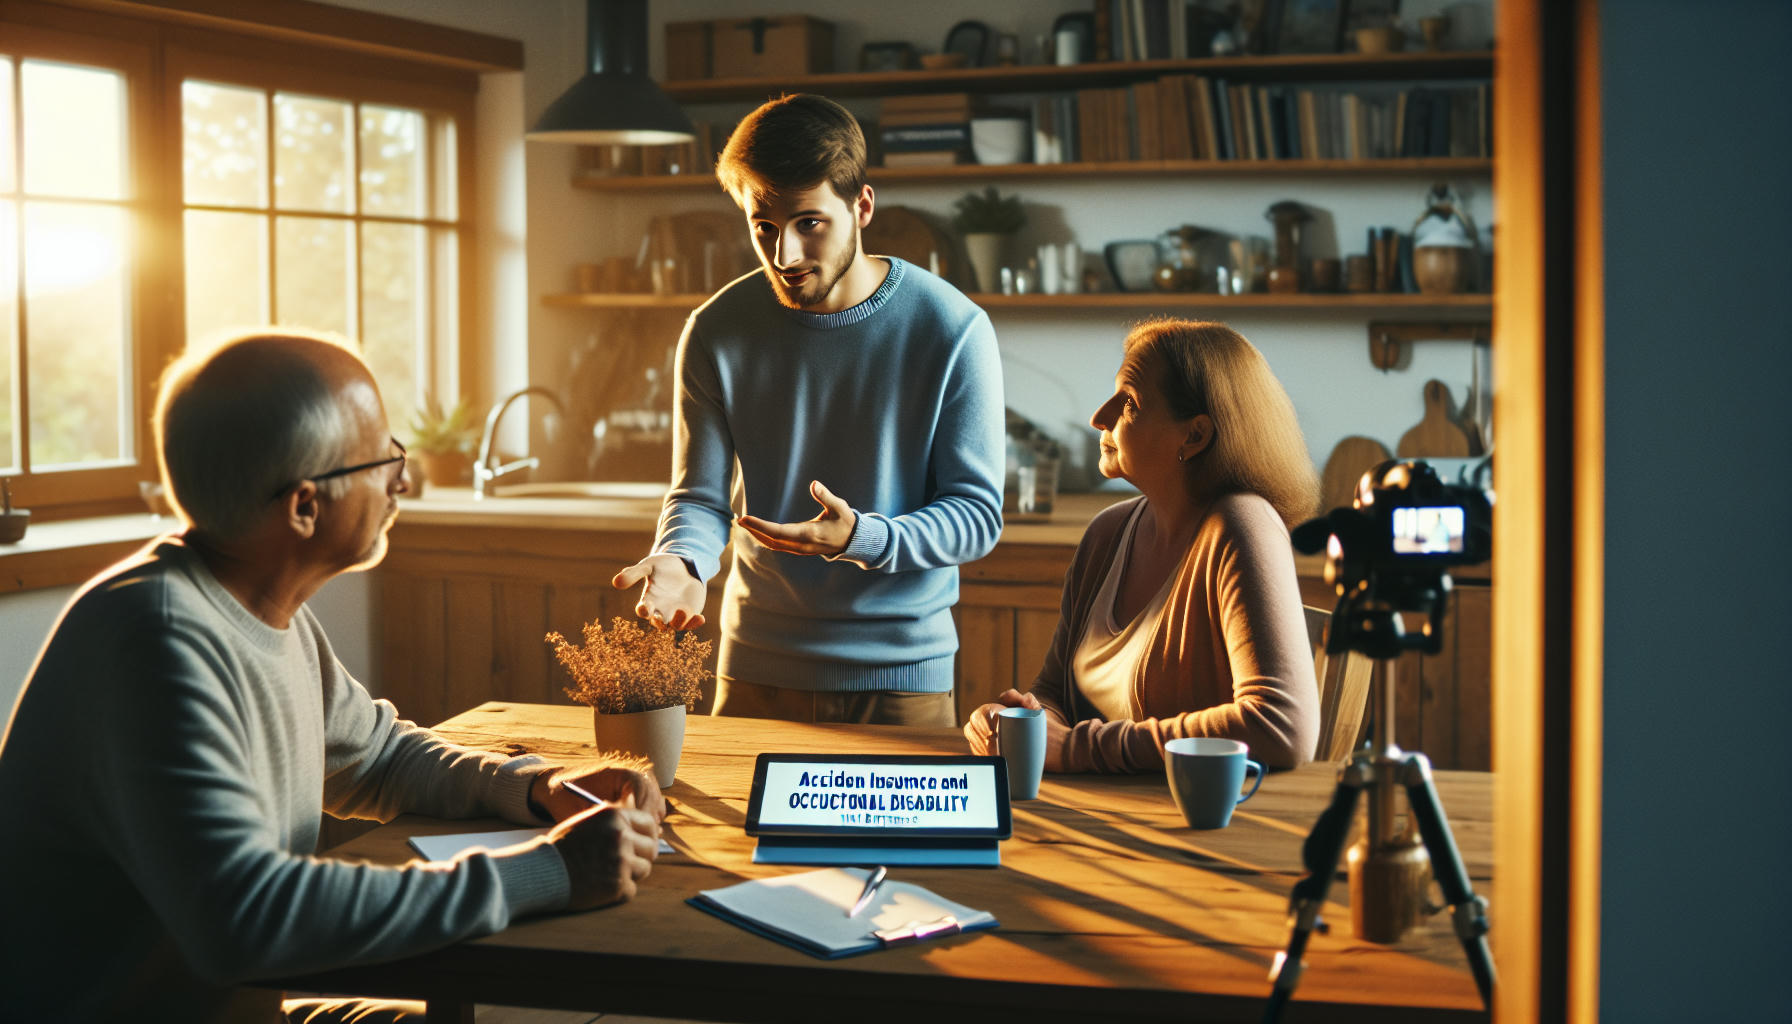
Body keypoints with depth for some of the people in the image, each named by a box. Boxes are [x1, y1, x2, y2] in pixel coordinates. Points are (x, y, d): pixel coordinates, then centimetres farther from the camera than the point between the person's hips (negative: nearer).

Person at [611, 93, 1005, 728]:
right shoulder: (717, 333, -4)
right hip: (758, 672, 2)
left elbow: (978, 514, -9)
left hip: (904, 672, -2)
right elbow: (700, 495, 0)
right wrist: (680, 560, -24)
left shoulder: (953, 330, -11)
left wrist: (860, 538, -27)